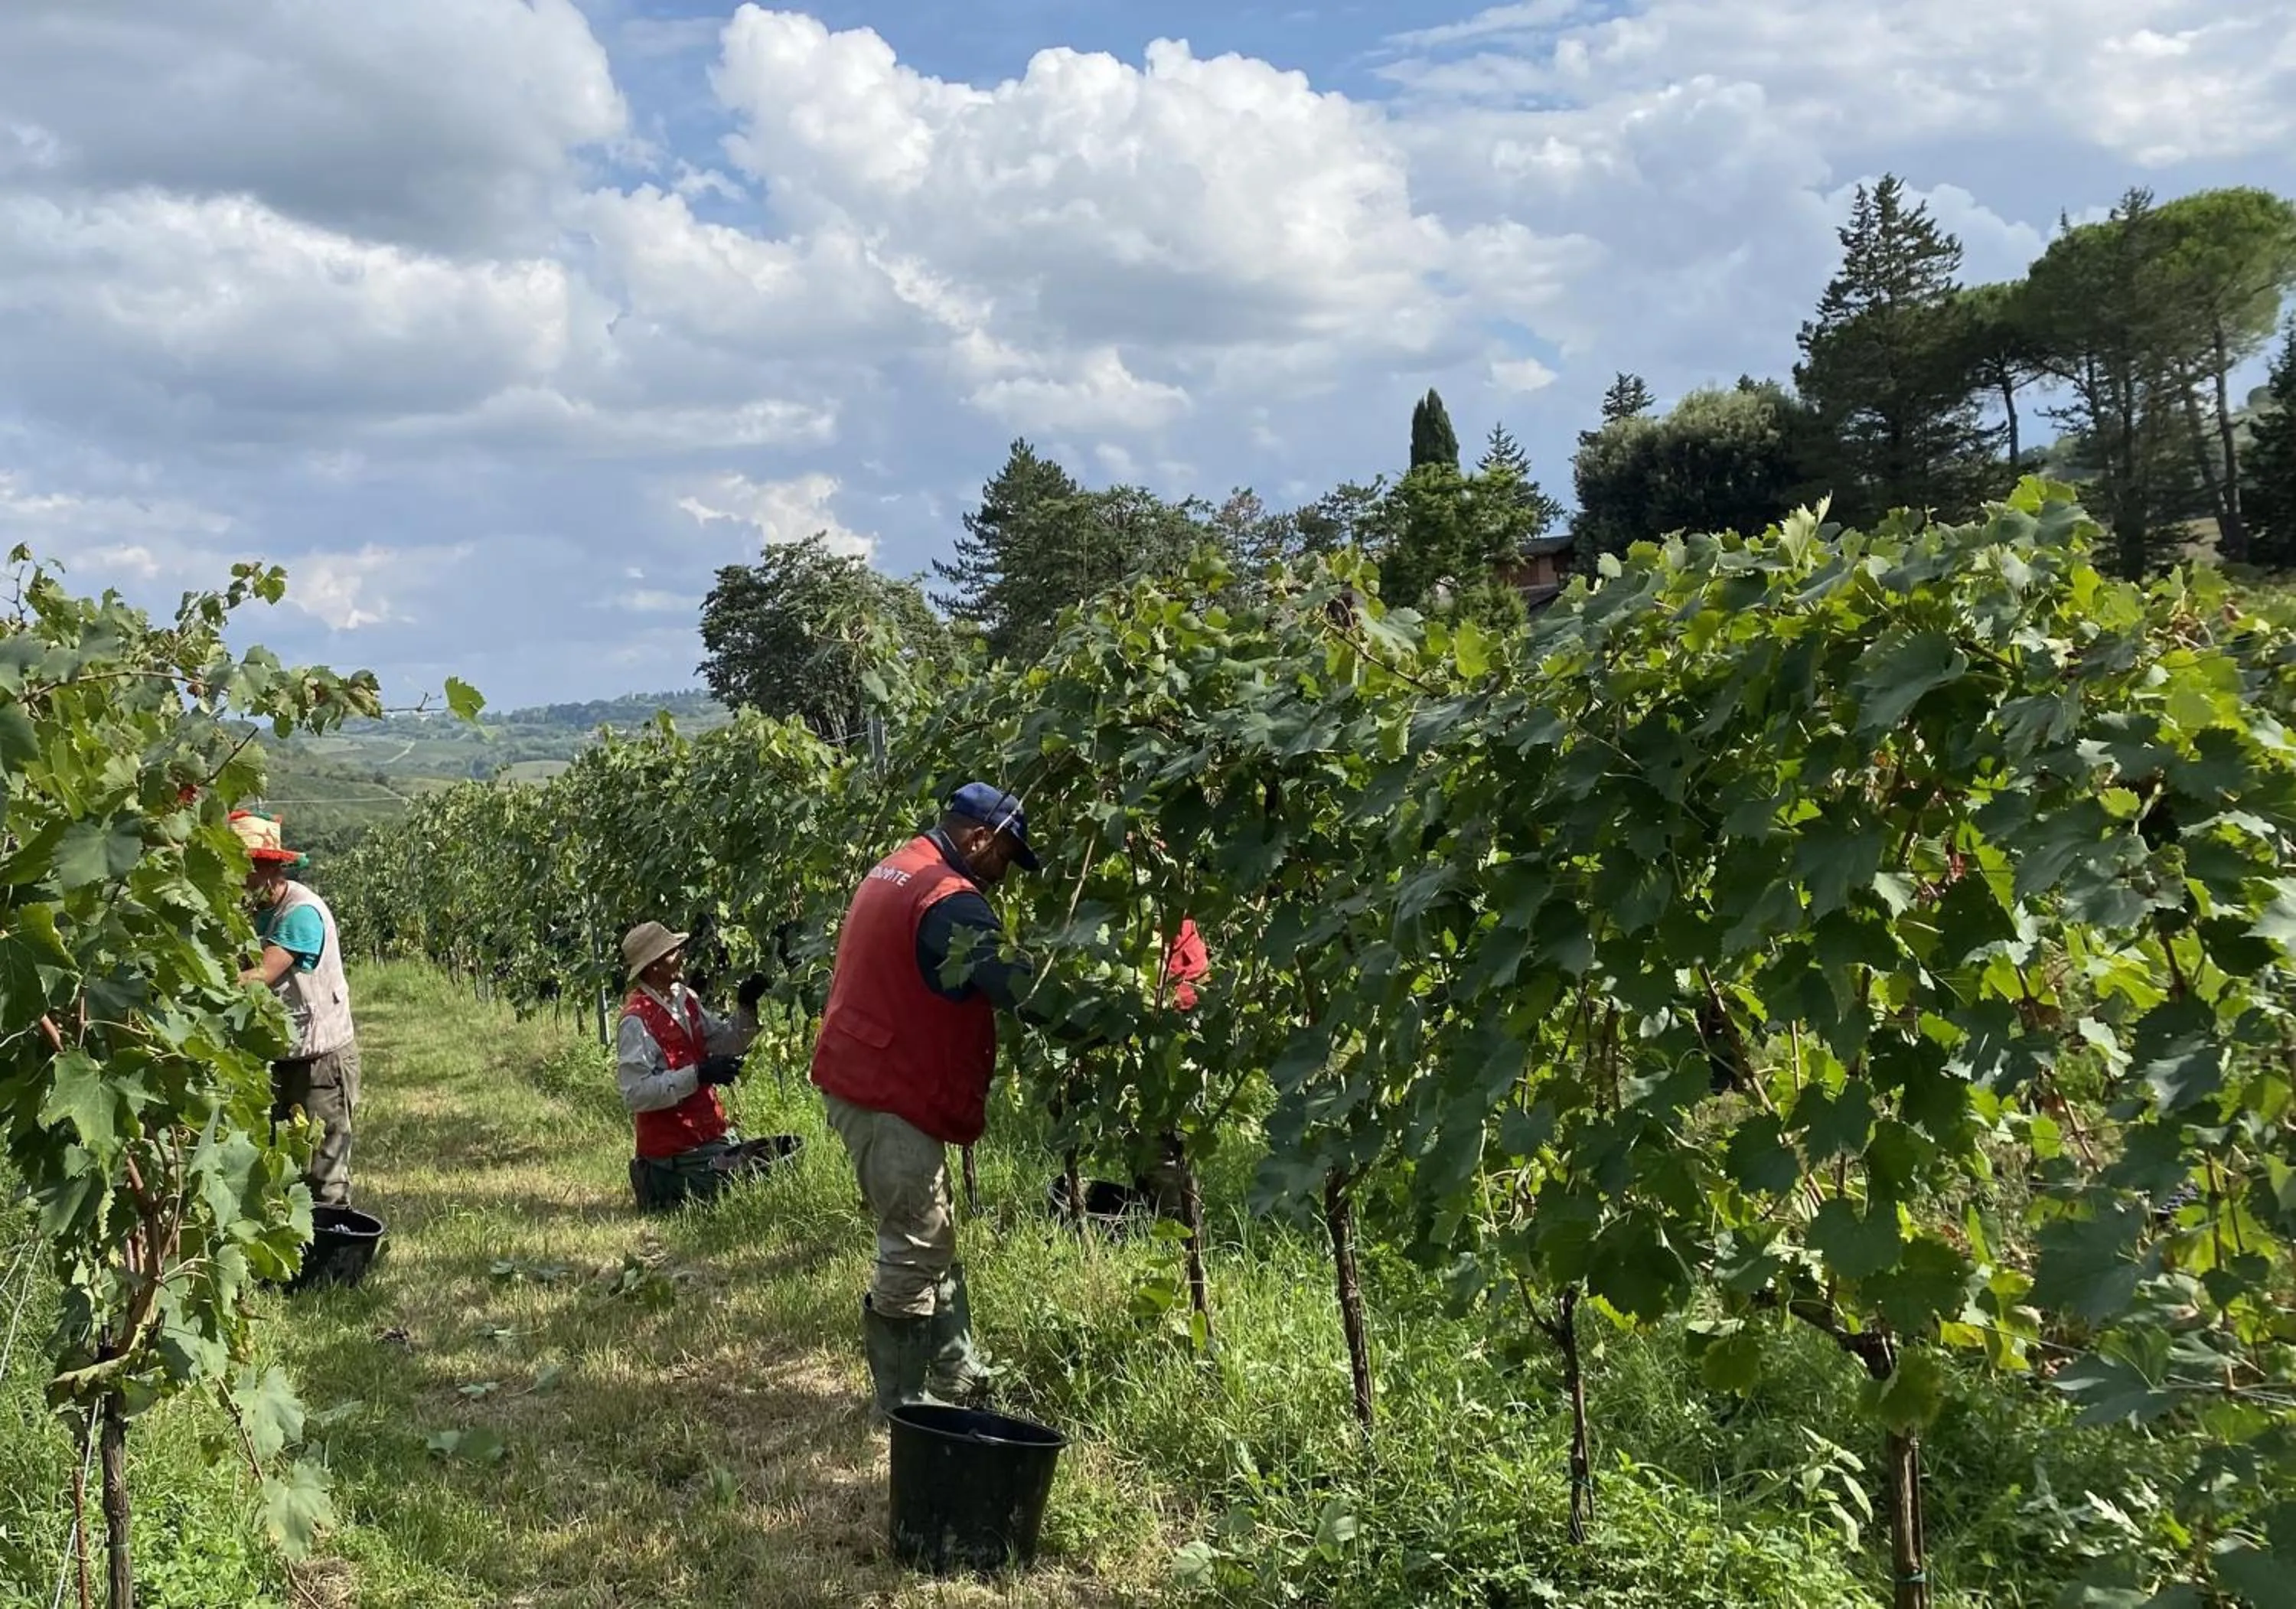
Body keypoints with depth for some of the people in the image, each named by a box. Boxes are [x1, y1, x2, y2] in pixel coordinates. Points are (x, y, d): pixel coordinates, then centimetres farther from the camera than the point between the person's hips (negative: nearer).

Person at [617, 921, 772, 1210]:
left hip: (712, 1133, 8)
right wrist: (698, 1075, -28)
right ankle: (658, 1183, 11)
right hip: (675, 1150, -8)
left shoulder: (685, 999, 5)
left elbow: (725, 1042, 13)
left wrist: (747, 1009, -4)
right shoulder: (636, 1021, -20)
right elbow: (635, 1094, -24)